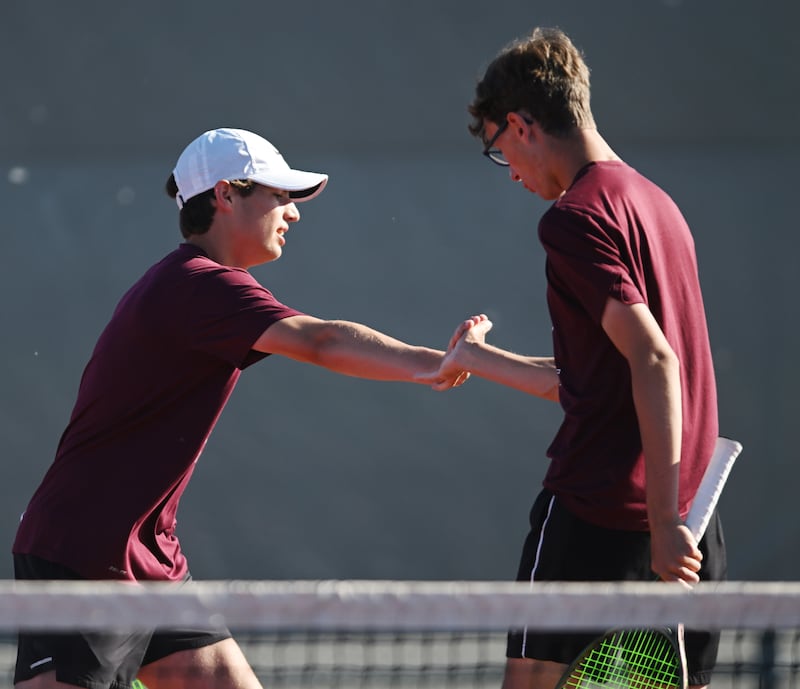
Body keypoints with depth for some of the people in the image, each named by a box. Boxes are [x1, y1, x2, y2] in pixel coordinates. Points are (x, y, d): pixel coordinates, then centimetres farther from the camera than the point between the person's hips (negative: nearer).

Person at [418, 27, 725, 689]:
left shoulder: (575, 217, -11)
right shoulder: (657, 204, 16)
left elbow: (653, 361, -21)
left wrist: (663, 523, -22)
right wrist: (481, 361, 34)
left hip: (595, 514, -8)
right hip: (695, 529, 8)